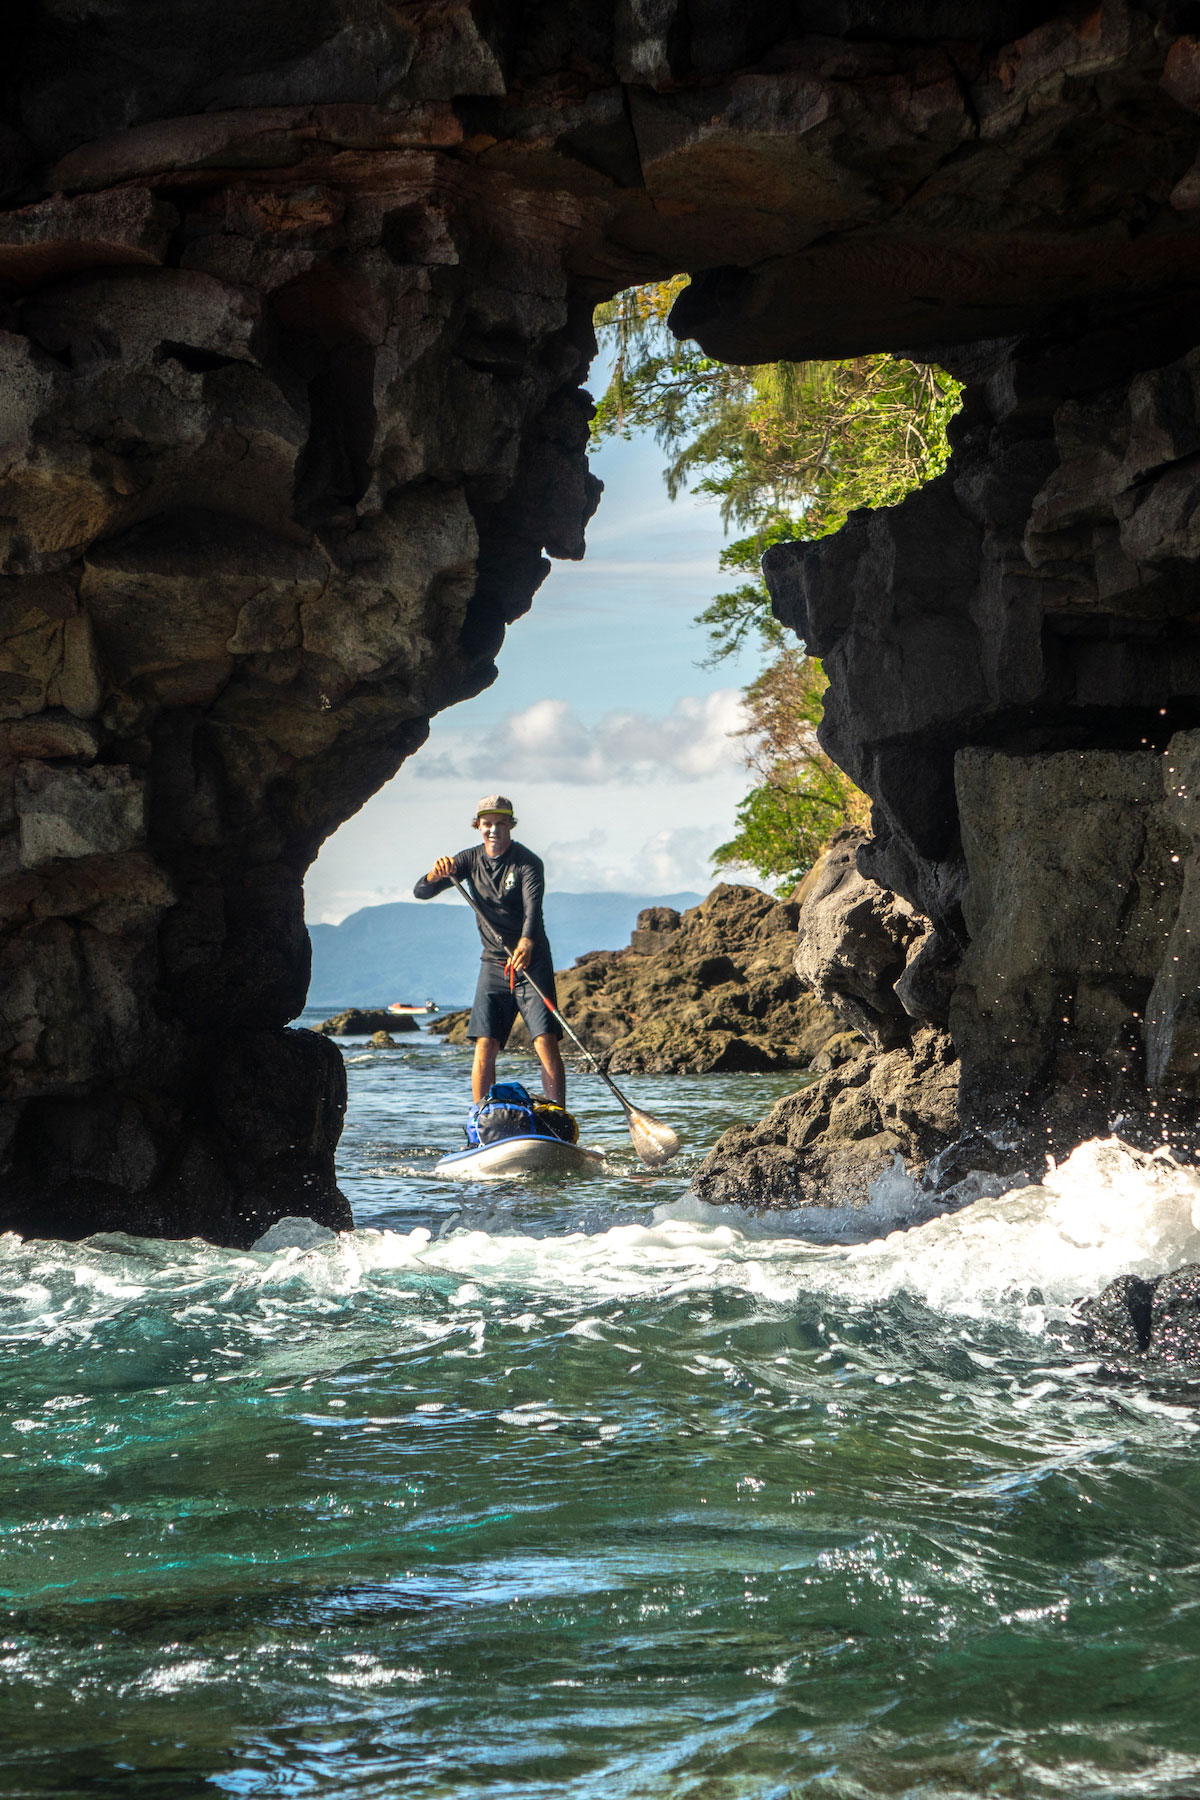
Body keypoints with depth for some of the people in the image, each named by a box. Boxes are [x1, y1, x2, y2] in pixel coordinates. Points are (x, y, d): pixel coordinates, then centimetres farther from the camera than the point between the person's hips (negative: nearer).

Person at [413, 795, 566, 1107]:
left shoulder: (528, 863, -10)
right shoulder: (470, 860, 4)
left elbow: (533, 908, -27)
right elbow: (421, 892, -2)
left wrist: (526, 943, -47)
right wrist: (435, 875, -27)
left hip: (533, 962, -4)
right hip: (493, 964, 4)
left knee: (547, 1044, -13)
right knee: (485, 1046, -6)